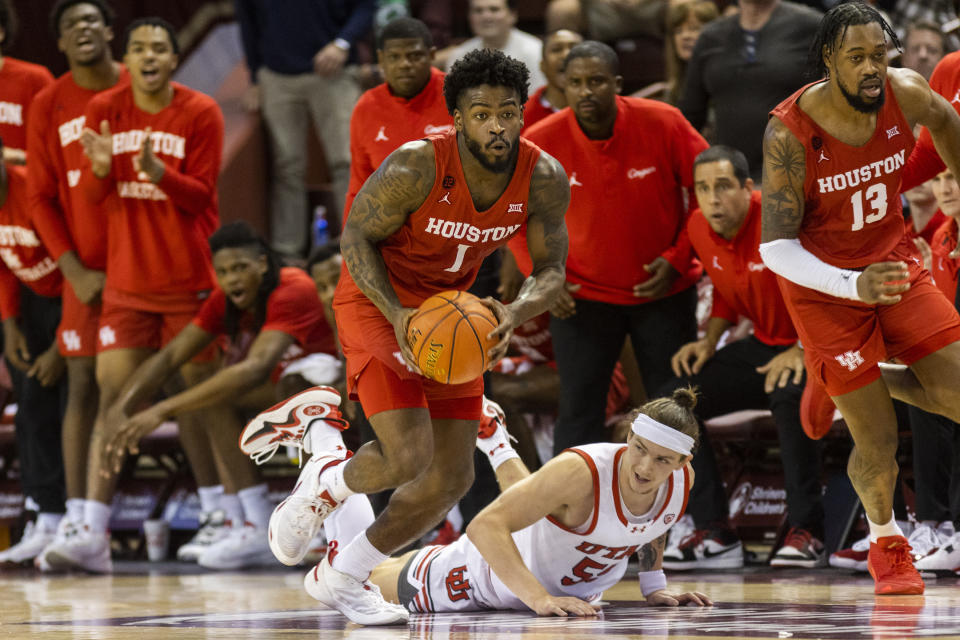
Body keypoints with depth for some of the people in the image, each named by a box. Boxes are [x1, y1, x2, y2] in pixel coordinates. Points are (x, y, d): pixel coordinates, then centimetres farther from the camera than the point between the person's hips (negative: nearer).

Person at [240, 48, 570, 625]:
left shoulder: (545, 179, -16)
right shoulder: (417, 167, -28)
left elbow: (551, 270, -5)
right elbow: (356, 237, -16)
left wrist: (516, 313, -28)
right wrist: (398, 315, -29)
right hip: (378, 301, -6)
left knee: (452, 478, 4)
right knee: (407, 457, -22)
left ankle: (338, 578, 21)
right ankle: (323, 485, 13)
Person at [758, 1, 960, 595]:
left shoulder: (906, 94, -16)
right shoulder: (789, 133, -26)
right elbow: (776, 248, -24)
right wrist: (855, 285, -37)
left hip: (895, 261, 4)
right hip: (825, 284, -4)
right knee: (879, 442, -4)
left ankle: (877, 383, 27)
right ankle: (885, 542, 27)